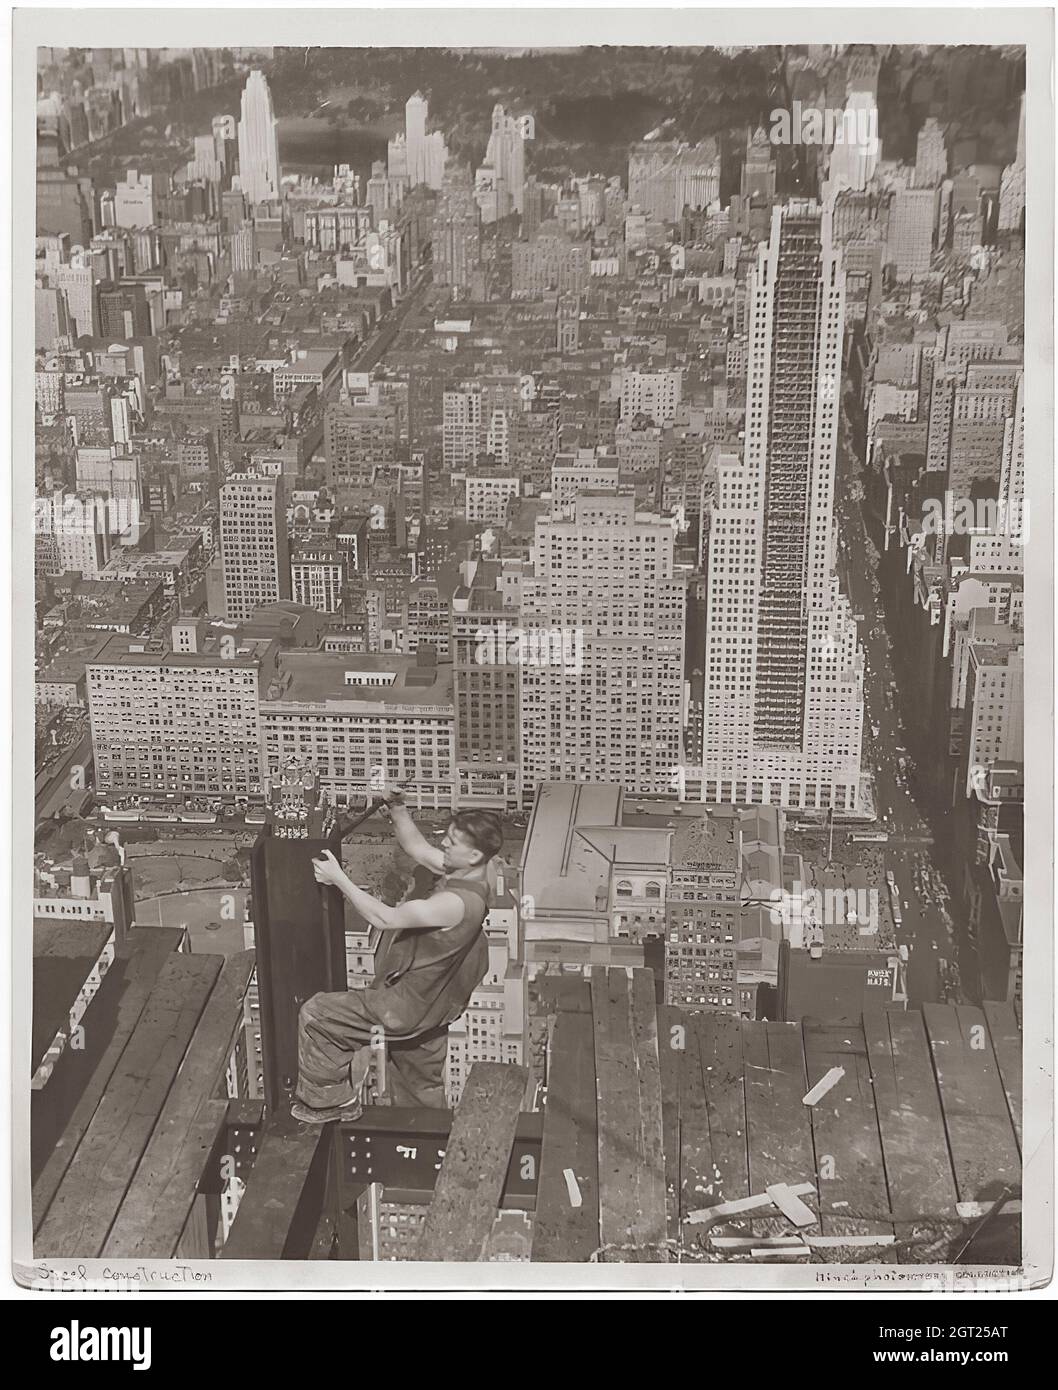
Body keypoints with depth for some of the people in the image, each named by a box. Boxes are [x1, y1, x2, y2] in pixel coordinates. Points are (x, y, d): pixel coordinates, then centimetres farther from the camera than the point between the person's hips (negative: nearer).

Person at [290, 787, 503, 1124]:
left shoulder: (456, 902, -32)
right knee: (421, 1090, 24)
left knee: (315, 1015, -2)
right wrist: (397, 807, -8)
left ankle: (330, 1100, 11)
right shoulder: (462, 875, -3)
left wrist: (338, 879, -23)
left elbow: (385, 919, -28)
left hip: (407, 1008, -10)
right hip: (427, 1008, 10)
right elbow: (415, 845, 9)